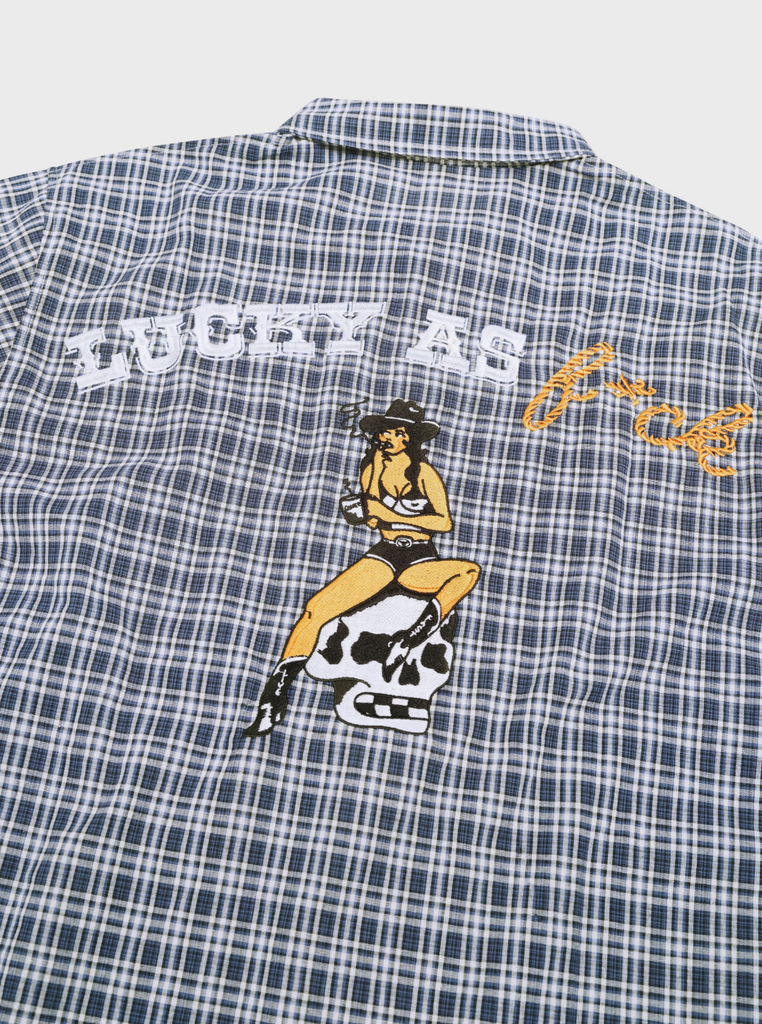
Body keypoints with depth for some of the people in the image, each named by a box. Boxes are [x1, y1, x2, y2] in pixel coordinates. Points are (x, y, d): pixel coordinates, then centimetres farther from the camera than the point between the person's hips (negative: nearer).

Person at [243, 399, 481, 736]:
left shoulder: (424, 472, 2)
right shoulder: (372, 467, 11)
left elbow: (444, 522, -5)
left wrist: (392, 516, -9)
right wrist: (374, 518, 0)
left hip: (421, 561, -1)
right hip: (384, 553, 2)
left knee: (470, 570, -34)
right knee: (315, 608, -21)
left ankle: (412, 637, -40)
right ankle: (275, 695, -21)